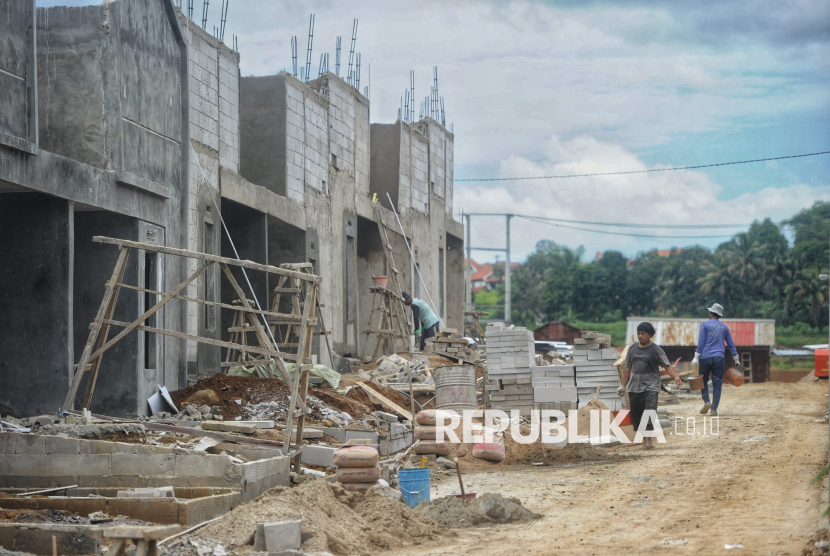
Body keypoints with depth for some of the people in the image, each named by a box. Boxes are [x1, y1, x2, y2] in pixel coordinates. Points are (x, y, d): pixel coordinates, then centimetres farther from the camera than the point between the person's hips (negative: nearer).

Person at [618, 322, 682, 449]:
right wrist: (623, 385, 18)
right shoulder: (632, 349, 11)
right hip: (634, 387, 5)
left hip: (651, 387, -5)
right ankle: (643, 440, 12)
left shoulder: (656, 350, -2)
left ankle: (649, 439, -15)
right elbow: (628, 368, 18)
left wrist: (676, 377, -24)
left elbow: (667, 366, -6)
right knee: (636, 415, 3)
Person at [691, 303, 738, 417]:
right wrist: (736, 360, 23)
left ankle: (706, 401, -6)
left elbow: (701, 343, -5)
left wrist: (696, 358, -5)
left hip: (705, 357, -2)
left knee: (703, 381, 13)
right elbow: (731, 344, 16)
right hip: (719, 358, 2)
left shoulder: (705, 325, 1)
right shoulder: (724, 327, 12)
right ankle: (714, 409, 0)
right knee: (717, 383, 4)